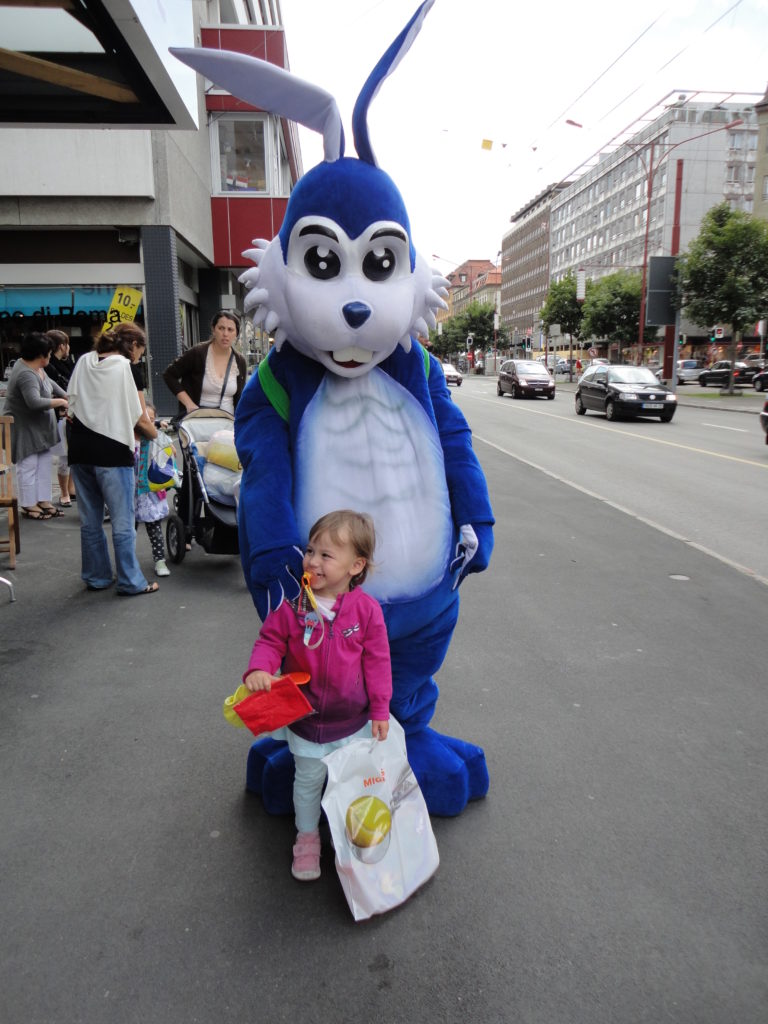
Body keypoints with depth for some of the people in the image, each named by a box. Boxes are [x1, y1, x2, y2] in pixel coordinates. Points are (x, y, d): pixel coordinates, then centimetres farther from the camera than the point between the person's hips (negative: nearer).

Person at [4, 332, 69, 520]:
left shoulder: (36, 367, 4)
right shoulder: (26, 375, -26)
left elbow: (49, 382, 22)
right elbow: (35, 402, -38)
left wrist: (66, 396, 13)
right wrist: (59, 402, -25)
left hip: (39, 427, 10)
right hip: (25, 429, -10)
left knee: (45, 465, 12)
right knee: (28, 466, -2)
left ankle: (43, 500, 20)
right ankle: (28, 506, 7)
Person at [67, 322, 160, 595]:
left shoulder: (83, 361, 9)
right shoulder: (124, 367, -7)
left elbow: (71, 406, 11)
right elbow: (139, 419, -5)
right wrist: (155, 433, 12)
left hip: (80, 450, 6)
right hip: (112, 451, -6)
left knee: (90, 520, 15)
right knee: (123, 522, 3)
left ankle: (96, 577, 25)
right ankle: (130, 581, 9)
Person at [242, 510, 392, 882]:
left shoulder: (366, 608, -16)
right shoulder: (292, 604, -15)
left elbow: (377, 661, -9)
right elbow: (271, 640, -5)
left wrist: (380, 710, -6)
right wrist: (258, 669, -26)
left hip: (353, 719, 0)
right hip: (304, 716, 0)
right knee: (309, 780, 18)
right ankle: (307, 838, 41)